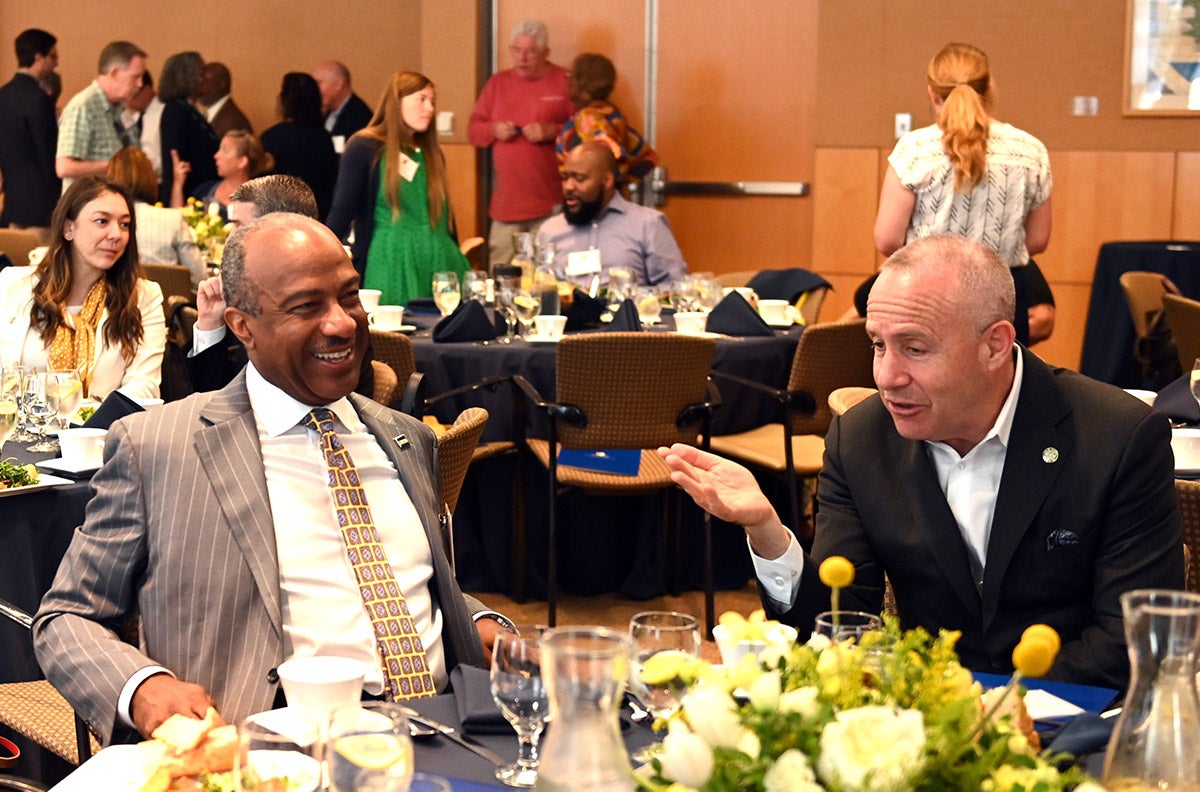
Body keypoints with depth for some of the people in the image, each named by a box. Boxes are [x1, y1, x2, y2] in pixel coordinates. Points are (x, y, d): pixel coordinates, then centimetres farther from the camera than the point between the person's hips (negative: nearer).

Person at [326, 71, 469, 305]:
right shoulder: (364, 149, -3)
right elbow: (342, 213, -6)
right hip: (391, 264, -6)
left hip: (439, 260, 6)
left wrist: (457, 259, 18)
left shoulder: (431, 153, 15)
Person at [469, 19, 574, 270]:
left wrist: (553, 131, -15)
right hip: (505, 202, 4)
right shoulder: (497, 83, 15)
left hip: (551, 203, -4)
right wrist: (494, 130, -3)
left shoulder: (566, 82, 2)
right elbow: (473, 130, 18)